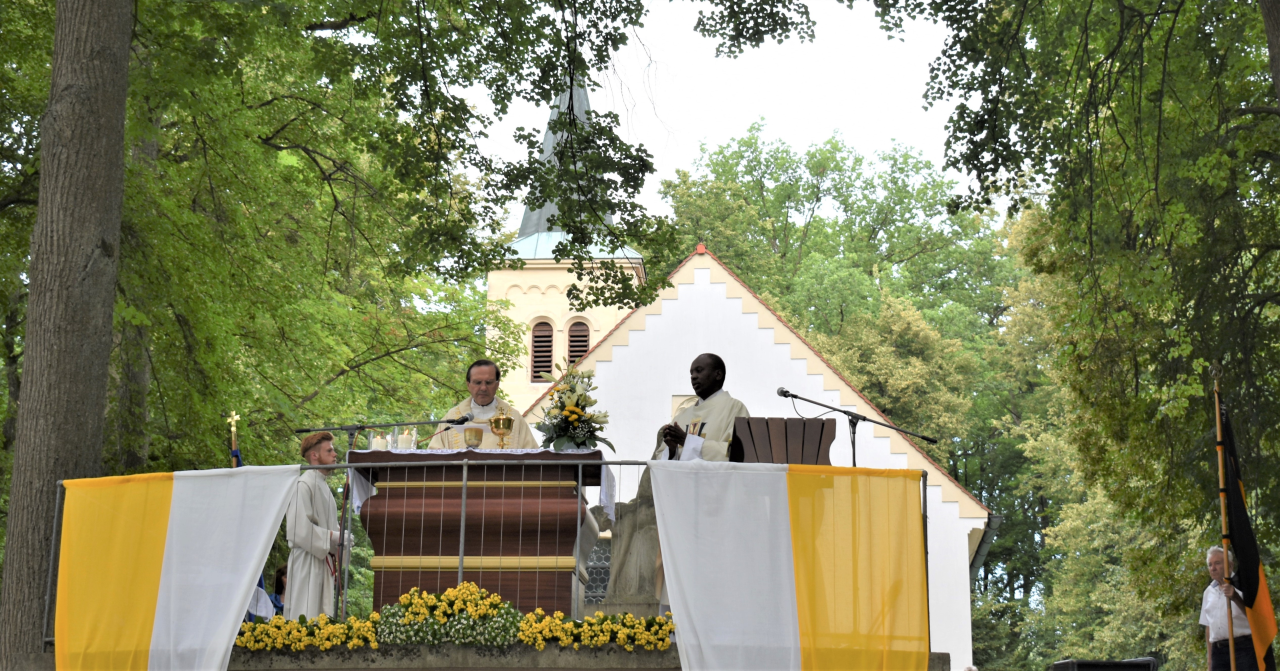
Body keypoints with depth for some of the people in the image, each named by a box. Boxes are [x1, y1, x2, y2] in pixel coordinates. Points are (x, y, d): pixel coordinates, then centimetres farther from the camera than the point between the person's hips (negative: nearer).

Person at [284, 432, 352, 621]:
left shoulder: (322, 485, 18)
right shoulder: (304, 484, -10)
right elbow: (299, 527, -19)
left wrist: (341, 535, 4)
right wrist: (333, 537, -15)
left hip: (324, 561, 9)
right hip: (307, 561, -9)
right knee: (305, 619, -11)